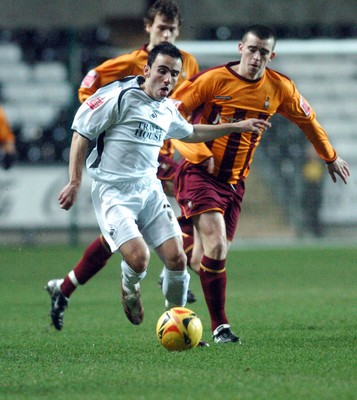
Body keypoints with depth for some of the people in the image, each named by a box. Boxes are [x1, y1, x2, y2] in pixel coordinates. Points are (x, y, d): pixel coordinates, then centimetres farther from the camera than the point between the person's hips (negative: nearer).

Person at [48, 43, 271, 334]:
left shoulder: (168, 110, 12)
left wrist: (237, 126, 31)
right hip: (114, 192, -6)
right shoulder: (120, 97, -12)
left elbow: (191, 133, 34)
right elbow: (81, 133, -8)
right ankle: (129, 288, 15)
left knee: (177, 258, -6)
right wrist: (75, 182, -13)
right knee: (139, 258, -24)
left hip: (150, 189, 7)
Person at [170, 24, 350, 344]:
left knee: (218, 252, 4)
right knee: (216, 244, -19)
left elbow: (307, 120, 19)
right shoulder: (214, 80, -13)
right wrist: (200, 154, -17)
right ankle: (220, 326, -12)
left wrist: (330, 158, 29)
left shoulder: (279, 88, 0)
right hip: (199, 174, -5)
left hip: (234, 182, 5)